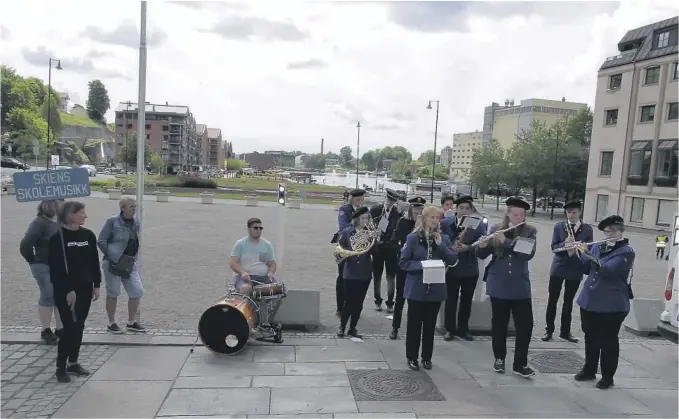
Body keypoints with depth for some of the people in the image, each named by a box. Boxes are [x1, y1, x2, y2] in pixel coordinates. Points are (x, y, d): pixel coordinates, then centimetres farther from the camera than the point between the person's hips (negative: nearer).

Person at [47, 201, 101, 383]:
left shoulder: (88, 235, 4)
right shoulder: (57, 238, -12)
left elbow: (94, 262, 9)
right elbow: (55, 267, -14)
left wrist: (96, 285, 6)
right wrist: (68, 290, -16)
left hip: (85, 288, 5)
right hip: (65, 291, -5)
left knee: (79, 327, 12)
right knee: (70, 328, -5)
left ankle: (73, 363, 25)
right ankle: (61, 367, 11)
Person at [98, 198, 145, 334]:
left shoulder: (136, 223, 10)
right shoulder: (112, 221, -7)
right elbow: (101, 241, -6)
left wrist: (135, 257, 9)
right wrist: (112, 256, -10)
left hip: (131, 263, 5)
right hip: (114, 264, -5)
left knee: (137, 292, 1)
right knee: (112, 293, 6)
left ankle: (131, 322, 16)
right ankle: (111, 323, 21)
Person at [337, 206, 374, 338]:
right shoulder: (346, 232, -2)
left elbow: (373, 252, -5)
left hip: (365, 274, 2)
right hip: (350, 273, -2)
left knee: (359, 303, 9)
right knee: (349, 301, 1)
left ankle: (353, 328, 24)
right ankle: (341, 326, 22)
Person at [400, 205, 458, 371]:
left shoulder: (444, 238, 4)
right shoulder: (413, 238, -8)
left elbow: (453, 260, -5)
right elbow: (403, 262, -8)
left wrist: (440, 244, -15)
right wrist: (421, 265, -22)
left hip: (436, 289, 3)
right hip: (416, 289, -3)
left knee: (430, 325, 13)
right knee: (414, 324, 6)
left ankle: (427, 357, 27)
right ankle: (411, 357, 21)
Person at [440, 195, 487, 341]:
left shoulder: (478, 224, -4)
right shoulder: (445, 223, -2)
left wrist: (467, 248, -24)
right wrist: (451, 247, -21)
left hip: (470, 270, 1)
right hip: (452, 268, -1)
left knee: (466, 301, 11)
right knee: (451, 300, 5)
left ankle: (463, 329, 25)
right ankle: (450, 329, 18)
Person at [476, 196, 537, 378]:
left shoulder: (529, 232, -1)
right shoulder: (495, 229, 1)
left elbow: (529, 253, -17)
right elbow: (481, 255, 1)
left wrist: (506, 241, -24)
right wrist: (483, 245, -21)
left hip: (520, 286, 0)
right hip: (498, 285, 0)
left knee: (525, 324, -1)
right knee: (499, 323, 9)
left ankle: (520, 364, 11)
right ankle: (499, 358, 26)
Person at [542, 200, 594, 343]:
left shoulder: (587, 229, 2)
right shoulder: (558, 227, 1)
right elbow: (554, 247, -6)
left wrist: (576, 250, -21)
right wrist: (565, 244, -26)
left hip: (575, 270, 1)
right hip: (558, 269, -1)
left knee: (569, 301, 10)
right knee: (552, 300, 5)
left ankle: (565, 331, 21)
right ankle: (549, 329, 14)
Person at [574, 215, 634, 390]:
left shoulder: (626, 251, -11)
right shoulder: (597, 247, 7)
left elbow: (608, 270, -25)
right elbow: (586, 268, 15)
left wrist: (587, 253, -24)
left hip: (611, 305, -6)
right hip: (589, 301, 6)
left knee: (608, 341, 5)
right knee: (590, 338, 16)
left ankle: (607, 376, 18)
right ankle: (589, 370, 30)